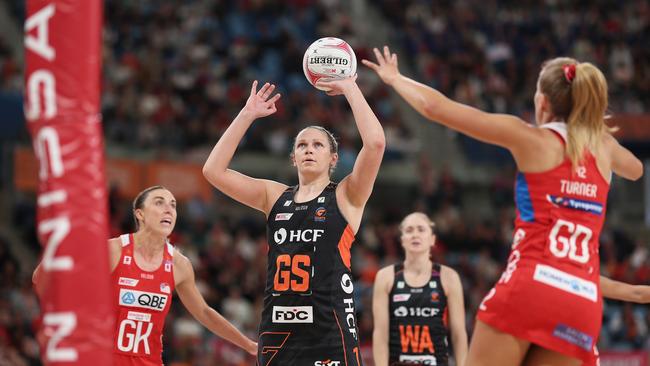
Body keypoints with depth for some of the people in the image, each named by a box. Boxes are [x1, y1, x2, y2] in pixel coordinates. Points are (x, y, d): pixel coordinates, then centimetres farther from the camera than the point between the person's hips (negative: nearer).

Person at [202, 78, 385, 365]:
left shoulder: (345, 197, 4)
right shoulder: (276, 196, 15)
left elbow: (375, 142, -12)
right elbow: (213, 170, 7)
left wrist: (349, 88, -4)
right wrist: (247, 115, 7)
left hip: (330, 334, -4)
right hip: (277, 333, 4)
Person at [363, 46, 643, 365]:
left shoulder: (532, 138, 3)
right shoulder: (603, 147, 16)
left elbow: (434, 107, 4)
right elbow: (635, 170, 43)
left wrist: (395, 78, 21)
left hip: (530, 288, -5)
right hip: (583, 305, 5)